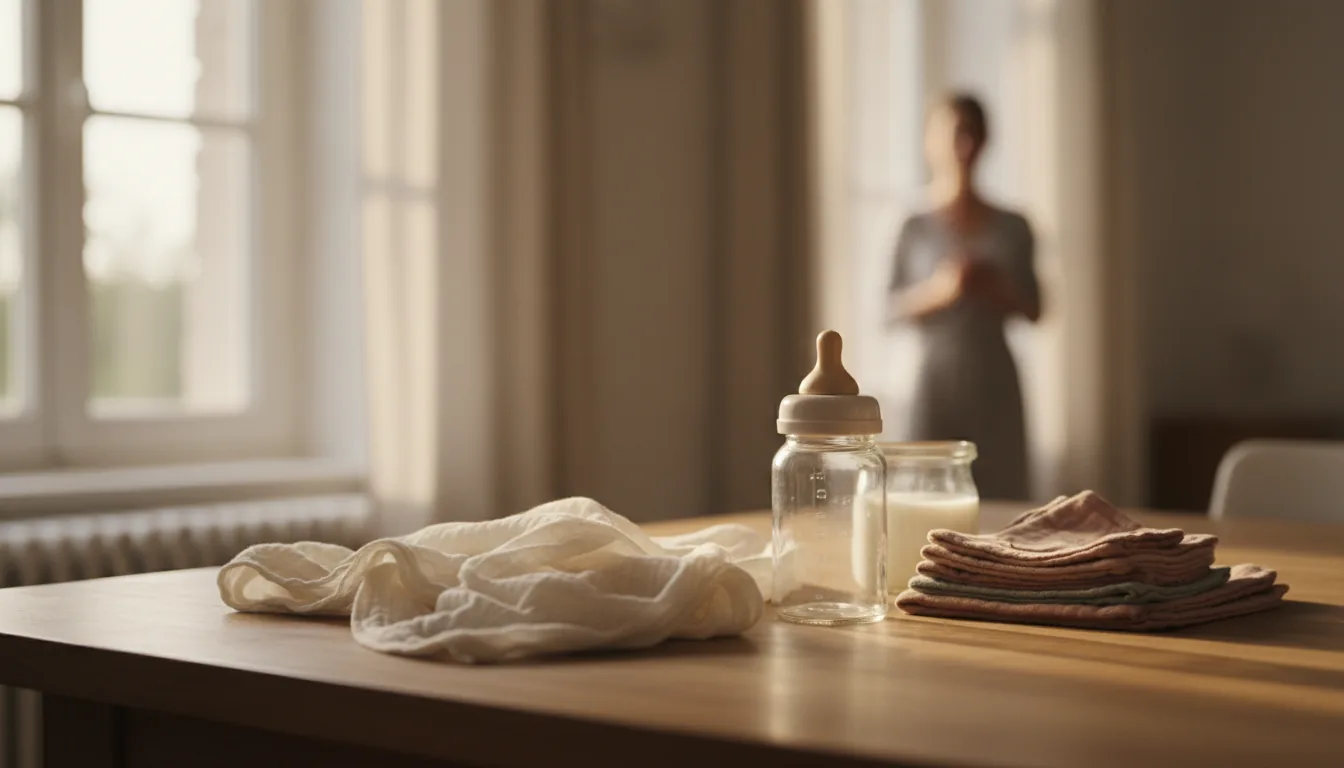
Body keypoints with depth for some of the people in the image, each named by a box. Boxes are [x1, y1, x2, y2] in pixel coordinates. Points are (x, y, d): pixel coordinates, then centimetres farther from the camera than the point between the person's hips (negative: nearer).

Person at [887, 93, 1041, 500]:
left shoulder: (1011, 228, 7)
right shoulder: (916, 230, 1)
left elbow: (1033, 309, 10)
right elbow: (892, 309, 0)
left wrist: (997, 287, -10)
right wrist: (936, 290, -17)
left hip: (994, 380, 2)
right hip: (937, 379, -2)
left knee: (1002, 495, -1)